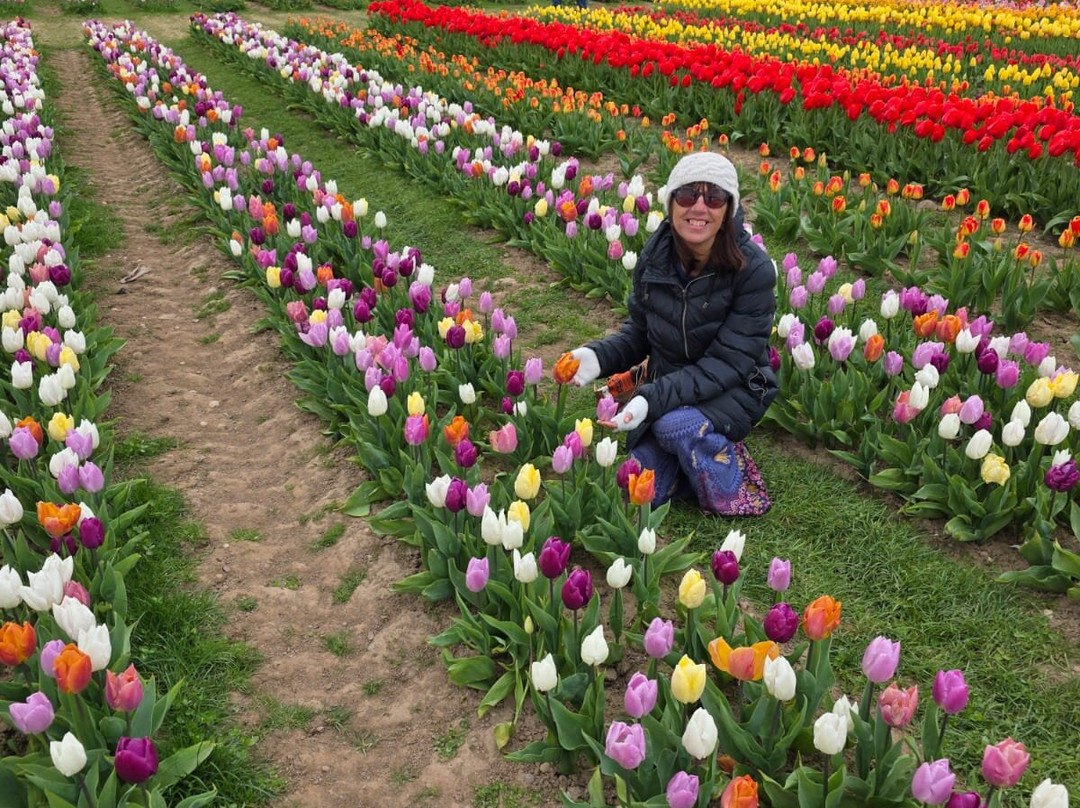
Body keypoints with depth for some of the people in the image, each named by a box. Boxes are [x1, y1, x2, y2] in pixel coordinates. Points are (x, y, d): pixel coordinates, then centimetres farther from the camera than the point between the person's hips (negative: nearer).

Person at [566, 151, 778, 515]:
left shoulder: (753, 269, -23)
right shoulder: (655, 256, -9)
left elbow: (729, 362, -24)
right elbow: (638, 333, 1)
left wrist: (655, 398, -35)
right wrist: (599, 356, -21)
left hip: (734, 388, -4)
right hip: (666, 384, 4)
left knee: (675, 424, -34)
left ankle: (732, 497, -7)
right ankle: (708, 449, 20)